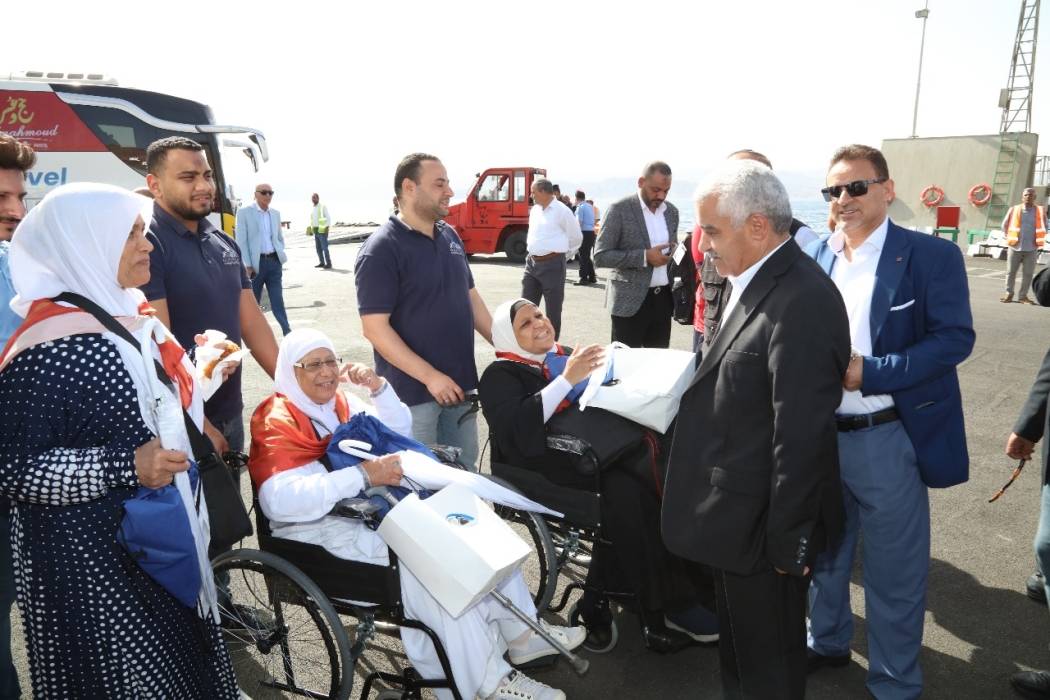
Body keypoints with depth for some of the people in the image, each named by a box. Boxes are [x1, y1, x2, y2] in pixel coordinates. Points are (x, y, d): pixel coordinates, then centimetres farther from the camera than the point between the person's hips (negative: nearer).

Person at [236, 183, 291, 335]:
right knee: (253, 301, 8)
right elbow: (241, 241, -8)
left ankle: (287, 333, 2)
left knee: (278, 300, 2)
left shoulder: (276, 213, 12)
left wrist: (280, 255, 8)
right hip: (255, 263, -4)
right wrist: (247, 265, -13)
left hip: (274, 261, 4)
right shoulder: (244, 212, -4)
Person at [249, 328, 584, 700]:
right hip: (319, 528, -8)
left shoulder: (338, 401, 12)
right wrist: (364, 474, -32)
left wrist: (378, 387, -3)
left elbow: (400, 431, 15)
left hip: (365, 506, 8)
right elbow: (281, 499, -27)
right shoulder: (276, 421, -11)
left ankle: (521, 630, 0)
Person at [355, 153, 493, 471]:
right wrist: (430, 376, -21)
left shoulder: (450, 235, 7)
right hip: (413, 390, -6)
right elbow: (375, 327, -18)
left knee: (464, 472, 17)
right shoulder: (381, 249, -15)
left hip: (459, 381, 7)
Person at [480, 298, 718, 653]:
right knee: (628, 492, -29)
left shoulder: (567, 355, 23)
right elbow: (515, 429, -14)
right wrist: (567, 379, -19)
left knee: (657, 467, -24)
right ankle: (668, 607, -16)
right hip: (553, 467, -5)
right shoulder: (501, 375, 6)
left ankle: (600, 597, -15)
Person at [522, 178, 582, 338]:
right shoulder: (535, 210, 12)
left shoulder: (562, 211, -9)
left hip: (552, 265, -7)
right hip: (532, 262, 7)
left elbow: (576, 238, -2)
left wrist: (562, 257, 7)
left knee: (553, 309, 2)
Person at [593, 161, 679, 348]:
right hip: (630, 299, -5)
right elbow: (600, 256, -12)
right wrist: (644, 257, -19)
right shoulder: (620, 209, -8)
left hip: (663, 298, 5)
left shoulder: (672, 211, 10)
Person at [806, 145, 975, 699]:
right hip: (818, 434, 5)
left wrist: (868, 372, -23)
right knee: (824, 554, 23)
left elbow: (955, 338, -15)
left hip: (887, 441, -4)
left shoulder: (931, 256, -9)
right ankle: (827, 642, 46)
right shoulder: (814, 258, 4)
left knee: (894, 575, 9)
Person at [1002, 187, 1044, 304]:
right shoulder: (1014, 210, 0)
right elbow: (1005, 225, 9)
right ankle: (1009, 293, 16)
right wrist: (1010, 238, 8)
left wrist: (1038, 240, 7)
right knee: (1011, 272, 4)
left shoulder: (1040, 212, 1)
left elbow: (1044, 228, 12)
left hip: (1031, 248, 0)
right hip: (1015, 247, 0)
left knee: (1028, 273, 4)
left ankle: (1023, 296, 13)